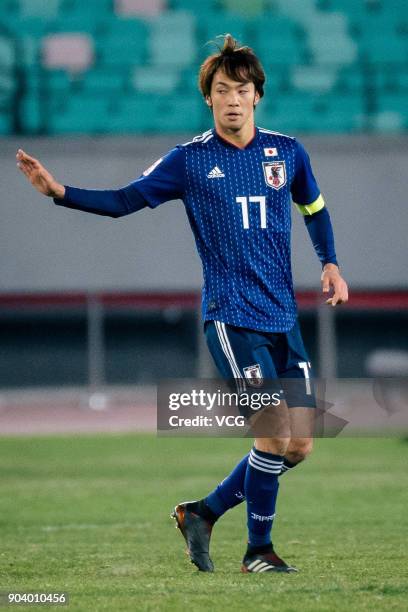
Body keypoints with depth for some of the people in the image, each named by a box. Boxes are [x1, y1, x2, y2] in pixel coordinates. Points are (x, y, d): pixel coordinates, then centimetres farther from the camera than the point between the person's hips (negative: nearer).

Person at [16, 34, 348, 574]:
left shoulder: (287, 152, 8)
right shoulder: (190, 160, -1)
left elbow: (314, 208, 24)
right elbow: (123, 201, 2)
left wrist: (330, 263, 8)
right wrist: (60, 192, -11)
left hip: (283, 318, 5)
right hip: (230, 316, -5)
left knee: (298, 446, 1)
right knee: (273, 435, -15)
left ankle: (203, 513, 19)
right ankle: (257, 551, 3)